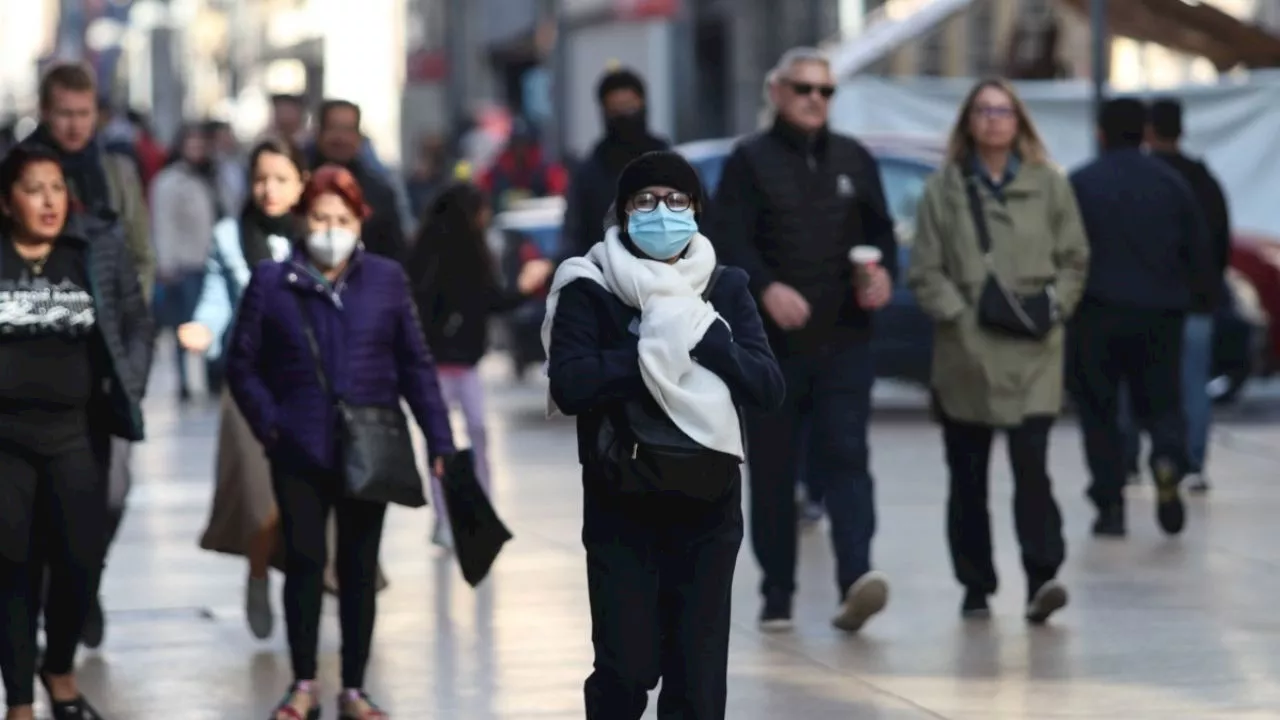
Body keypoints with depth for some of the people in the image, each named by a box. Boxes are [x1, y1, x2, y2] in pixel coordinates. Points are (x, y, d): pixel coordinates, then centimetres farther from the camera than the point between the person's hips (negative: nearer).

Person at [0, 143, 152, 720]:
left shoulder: (100, 256, 3)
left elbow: (137, 326, 10)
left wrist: (127, 391, 2)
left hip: (76, 431, 2)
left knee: (82, 561, 2)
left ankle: (60, 668, 29)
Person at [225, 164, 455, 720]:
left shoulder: (386, 280, 2)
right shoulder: (271, 282, 0)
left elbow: (415, 365, 3)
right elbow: (242, 363, 4)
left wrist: (440, 442, -1)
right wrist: (268, 423, -8)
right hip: (300, 452, -1)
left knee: (360, 567, 7)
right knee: (304, 562, 3)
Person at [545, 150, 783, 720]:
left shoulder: (726, 289, 6)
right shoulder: (589, 289, -2)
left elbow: (769, 387, -4)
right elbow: (570, 386, -15)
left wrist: (699, 335, -16)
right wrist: (656, 350, -17)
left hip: (707, 502, 2)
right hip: (621, 502, -2)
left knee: (699, 673, 2)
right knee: (627, 666, -7)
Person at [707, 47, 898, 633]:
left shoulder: (854, 160, 15)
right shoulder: (750, 161, 2)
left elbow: (880, 231, 19)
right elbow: (728, 240, -8)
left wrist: (883, 272, -4)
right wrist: (766, 288, -25)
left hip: (844, 339, 2)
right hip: (773, 342, -2)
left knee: (845, 457, -11)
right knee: (773, 470, 4)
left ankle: (856, 580, -22)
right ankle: (777, 596, 13)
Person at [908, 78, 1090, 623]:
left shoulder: (1049, 185, 7)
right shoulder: (943, 189, 6)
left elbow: (1074, 258, 10)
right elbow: (925, 270, 3)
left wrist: (1055, 305, -5)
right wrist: (958, 314, -9)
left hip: (1033, 350, -1)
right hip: (965, 349, 1)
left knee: (1031, 462, -15)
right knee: (967, 475, 7)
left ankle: (1042, 578, -19)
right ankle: (975, 587, 17)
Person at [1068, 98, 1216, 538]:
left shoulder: (1080, 185, -4)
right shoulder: (1171, 183, 4)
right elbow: (1199, 249, 5)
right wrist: (1202, 293, 20)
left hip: (1098, 315, -2)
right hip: (1160, 315, 2)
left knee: (1099, 411, 10)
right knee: (1161, 401, 12)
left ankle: (1110, 505, 4)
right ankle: (1168, 461, -20)